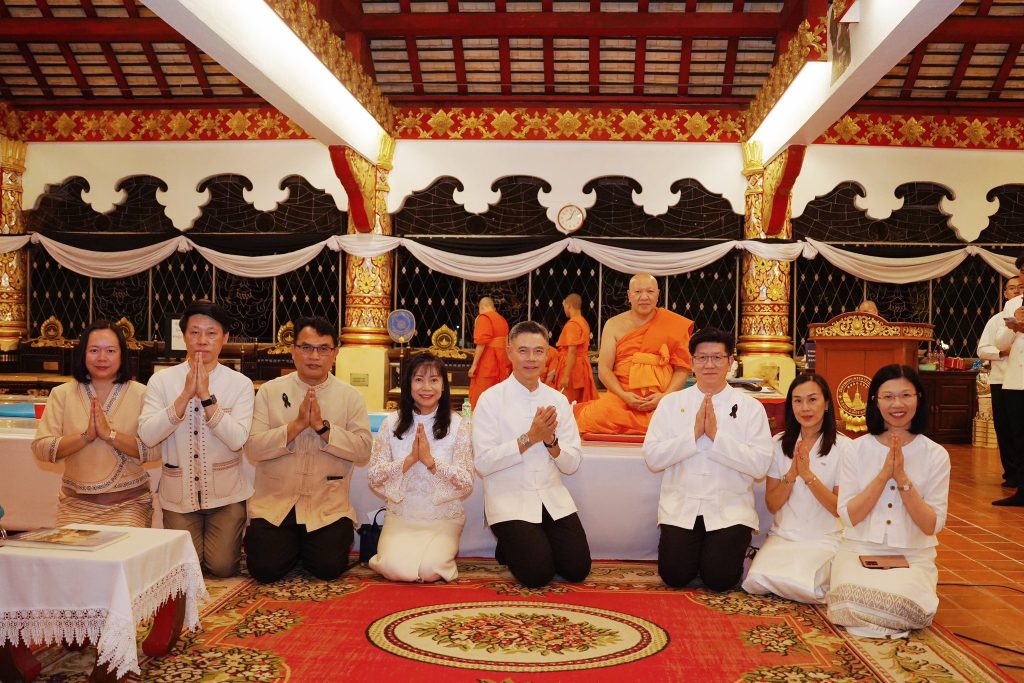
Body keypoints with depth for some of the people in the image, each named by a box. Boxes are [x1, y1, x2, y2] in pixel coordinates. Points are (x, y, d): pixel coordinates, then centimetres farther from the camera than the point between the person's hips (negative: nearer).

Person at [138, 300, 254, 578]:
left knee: (223, 567, -1)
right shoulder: (161, 380, -4)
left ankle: (228, 538, 31)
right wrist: (185, 395, -22)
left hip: (225, 492, -1)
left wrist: (206, 396, -23)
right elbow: (147, 436, -15)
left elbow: (237, 439, -18)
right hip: (179, 491, 1)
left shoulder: (240, 383, -6)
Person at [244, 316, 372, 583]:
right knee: (265, 568, -13)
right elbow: (253, 448, -7)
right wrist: (297, 425, -19)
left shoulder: (351, 397, 1)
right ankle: (290, 544, 20)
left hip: (328, 507, 0)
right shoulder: (270, 391, 1)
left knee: (329, 568, -13)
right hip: (274, 504, 0)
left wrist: (322, 426, -20)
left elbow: (363, 451, -9)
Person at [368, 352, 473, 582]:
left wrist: (430, 461, -20)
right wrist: (410, 459, -17)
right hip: (400, 517, 1)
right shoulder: (392, 423, 2)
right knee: (395, 568, -24)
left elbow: (466, 484, -7)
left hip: (443, 519, -1)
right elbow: (374, 478, -3)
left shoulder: (459, 425, -3)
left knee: (430, 569, -24)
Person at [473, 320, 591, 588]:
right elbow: (483, 462, -15)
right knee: (537, 573, -17)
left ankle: (540, 543, 21)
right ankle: (509, 549, 15)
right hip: (510, 499, -4)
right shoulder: (491, 399, -7)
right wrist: (529, 438, -20)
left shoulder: (558, 400, 5)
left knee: (577, 569, -8)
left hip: (553, 498, 4)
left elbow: (572, 464, 4)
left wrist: (551, 441, -16)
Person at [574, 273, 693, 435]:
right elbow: (604, 369, 3)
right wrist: (624, 395, -13)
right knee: (591, 419, -29)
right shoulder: (614, 325, 8)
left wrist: (664, 396, -10)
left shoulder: (674, 325, 6)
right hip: (621, 398, 0)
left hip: (661, 402, 0)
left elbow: (682, 368, 5)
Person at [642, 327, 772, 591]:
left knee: (719, 578, -14)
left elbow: (760, 465, -8)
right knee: (675, 576, -13)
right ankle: (685, 546, 20)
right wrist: (694, 434, -14)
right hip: (681, 508, 1)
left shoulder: (751, 407, 1)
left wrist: (716, 436, -16)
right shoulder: (671, 403, 4)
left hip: (730, 509, -1)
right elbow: (652, 457, -4)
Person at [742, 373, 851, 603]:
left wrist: (808, 475, -20)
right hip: (783, 536, 2)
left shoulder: (843, 446, -5)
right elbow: (772, 505, 2)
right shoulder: (779, 444, 4)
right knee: (756, 581, -25)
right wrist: (791, 474, -15)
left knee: (801, 586, -28)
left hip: (824, 539, -2)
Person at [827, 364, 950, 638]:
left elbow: (931, 526, -5)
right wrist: (884, 475, -14)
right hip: (860, 551, 0)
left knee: (903, 603, -32)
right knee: (853, 602, -31)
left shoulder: (935, 455, 1)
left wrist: (902, 479, -16)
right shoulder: (858, 449, 2)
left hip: (912, 556, 0)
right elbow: (848, 516, -5)